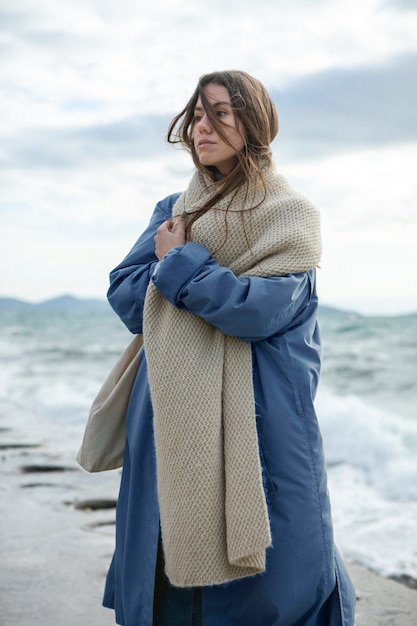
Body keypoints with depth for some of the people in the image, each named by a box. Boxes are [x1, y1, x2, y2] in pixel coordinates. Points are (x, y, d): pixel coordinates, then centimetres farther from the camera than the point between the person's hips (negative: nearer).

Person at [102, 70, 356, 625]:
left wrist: (178, 264, -8)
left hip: (260, 417, -4)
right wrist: (218, 282, -7)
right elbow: (123, 293, 5)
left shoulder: (293, 217, -1)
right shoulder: (174, 210, 14)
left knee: (271, 577, -1)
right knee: (163, 566, 7)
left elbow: (262, 309, -15)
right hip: (175, 412, 4)